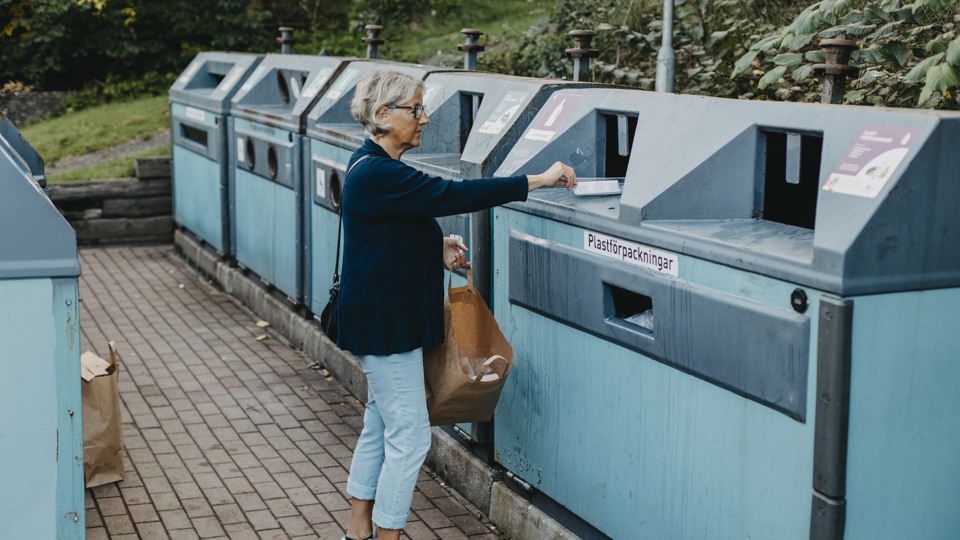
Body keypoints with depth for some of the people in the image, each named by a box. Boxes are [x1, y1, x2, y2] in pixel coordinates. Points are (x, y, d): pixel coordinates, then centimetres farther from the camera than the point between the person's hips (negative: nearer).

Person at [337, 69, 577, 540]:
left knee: (380, 426, 18)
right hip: (385, 323, -11)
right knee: (409, 437, -4)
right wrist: (538, 181, -24)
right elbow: (454, 195, -27)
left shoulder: (372, 166, 11)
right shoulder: (379, 174, -23)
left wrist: (436, 244, 5)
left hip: (384, 319, 11)